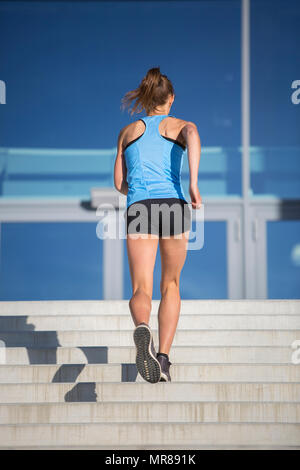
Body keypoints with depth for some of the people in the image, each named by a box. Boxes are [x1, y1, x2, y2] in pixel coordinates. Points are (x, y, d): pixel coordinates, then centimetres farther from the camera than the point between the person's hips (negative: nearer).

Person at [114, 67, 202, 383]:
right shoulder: (180, 126, 16)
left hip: (139, 208, 0)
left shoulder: (128, 131, 22)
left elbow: (119, 183, 21)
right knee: (170, 285, 18)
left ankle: (142, 329, -40)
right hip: (174, 205, 0)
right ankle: (163, 357, 7)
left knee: (141, 290, -5)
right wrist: (193, 183, -17)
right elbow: (192, 135, -11)